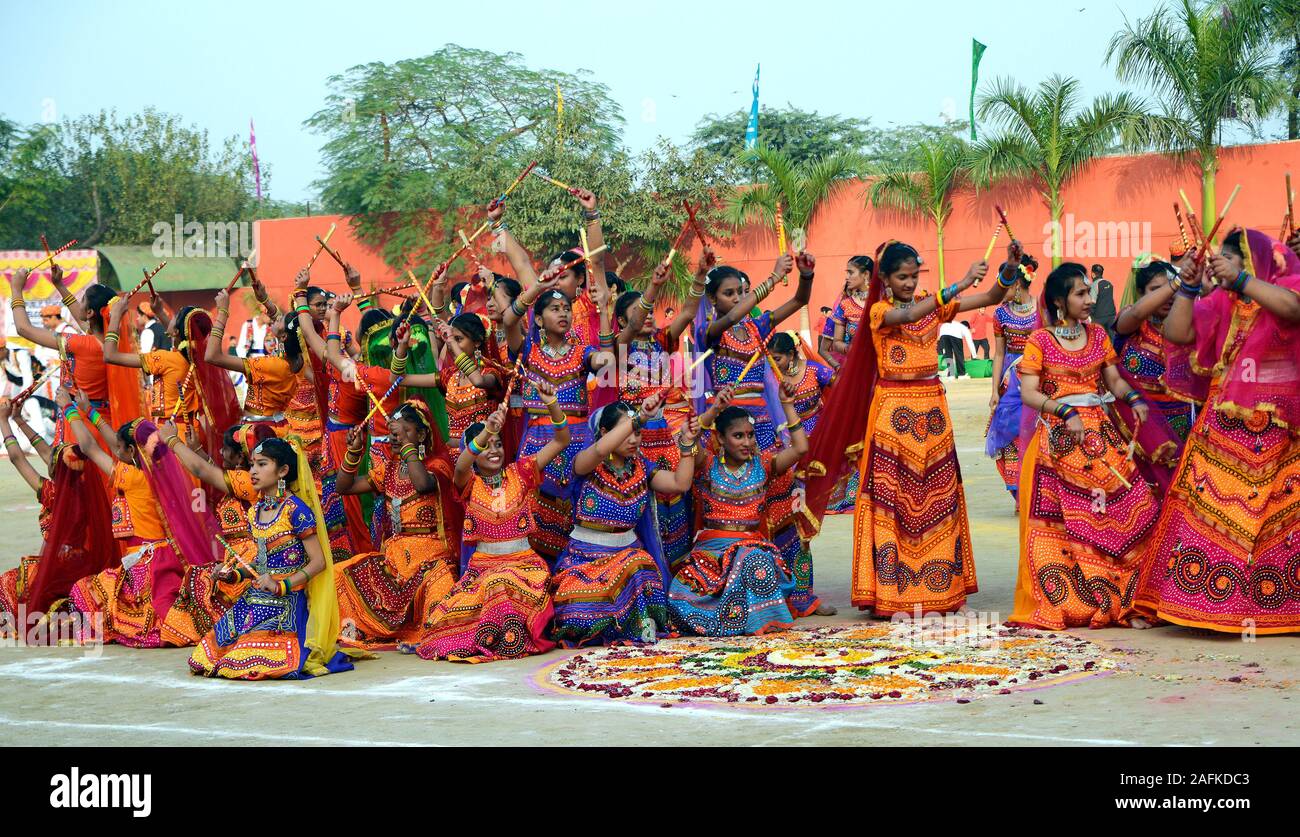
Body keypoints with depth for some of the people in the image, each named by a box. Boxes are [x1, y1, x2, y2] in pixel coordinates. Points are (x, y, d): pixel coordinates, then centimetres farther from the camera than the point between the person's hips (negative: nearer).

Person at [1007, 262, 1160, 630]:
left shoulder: (1098, 335, 12)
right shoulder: (1040, 341, -1)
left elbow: (1115, 380, 13)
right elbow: (1028, 393, -7)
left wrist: (1133, 399, -7)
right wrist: (1066, 413, -19)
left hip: (1100, 432, 4)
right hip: (1058, 437, -4)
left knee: (1122, 512, -7)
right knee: (1059, 523, -5)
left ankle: (1123, 603, -2)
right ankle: (1060, 602, 5)